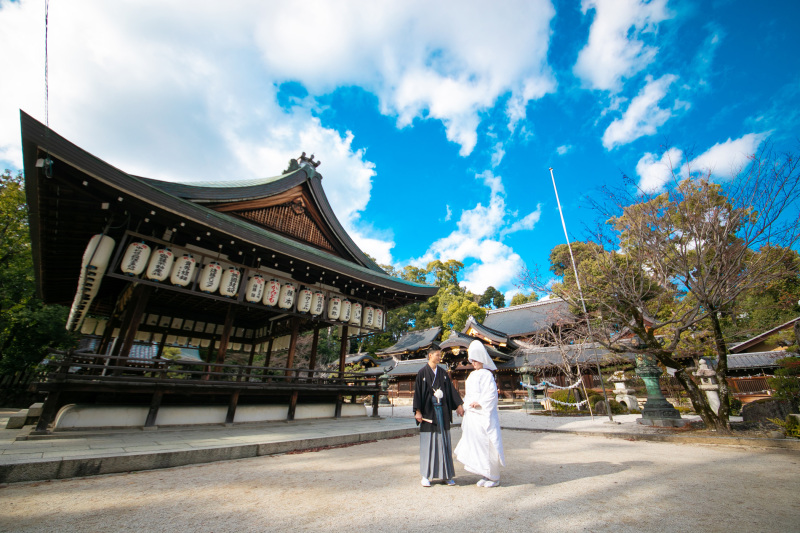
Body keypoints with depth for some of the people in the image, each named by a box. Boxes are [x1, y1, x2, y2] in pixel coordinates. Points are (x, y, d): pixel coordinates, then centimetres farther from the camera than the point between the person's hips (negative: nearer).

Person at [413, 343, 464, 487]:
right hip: (428, 411, -4)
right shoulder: (422, 373, -5)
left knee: (444, 441, 8)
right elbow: (417, 391, -7)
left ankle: (446, 474, 19)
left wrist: (458, 405, 0)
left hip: (442, 410, 4)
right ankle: (426, 475, 16)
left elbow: (451, 389, 8)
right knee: (428, 442, 3)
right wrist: (417, 411, -11)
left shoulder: (443, 373, 8)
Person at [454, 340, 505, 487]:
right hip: (472, 416, 8)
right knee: (476, 445, 11)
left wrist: (479, 403, -20)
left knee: (487, 445, 1)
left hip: (483, 415, -8)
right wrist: (465, 405, 9)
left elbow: (492, 394, -16)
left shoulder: (486, 374, -10)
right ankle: (485, 475, 24)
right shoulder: (472, 375, 13)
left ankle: (494, 477, 17)